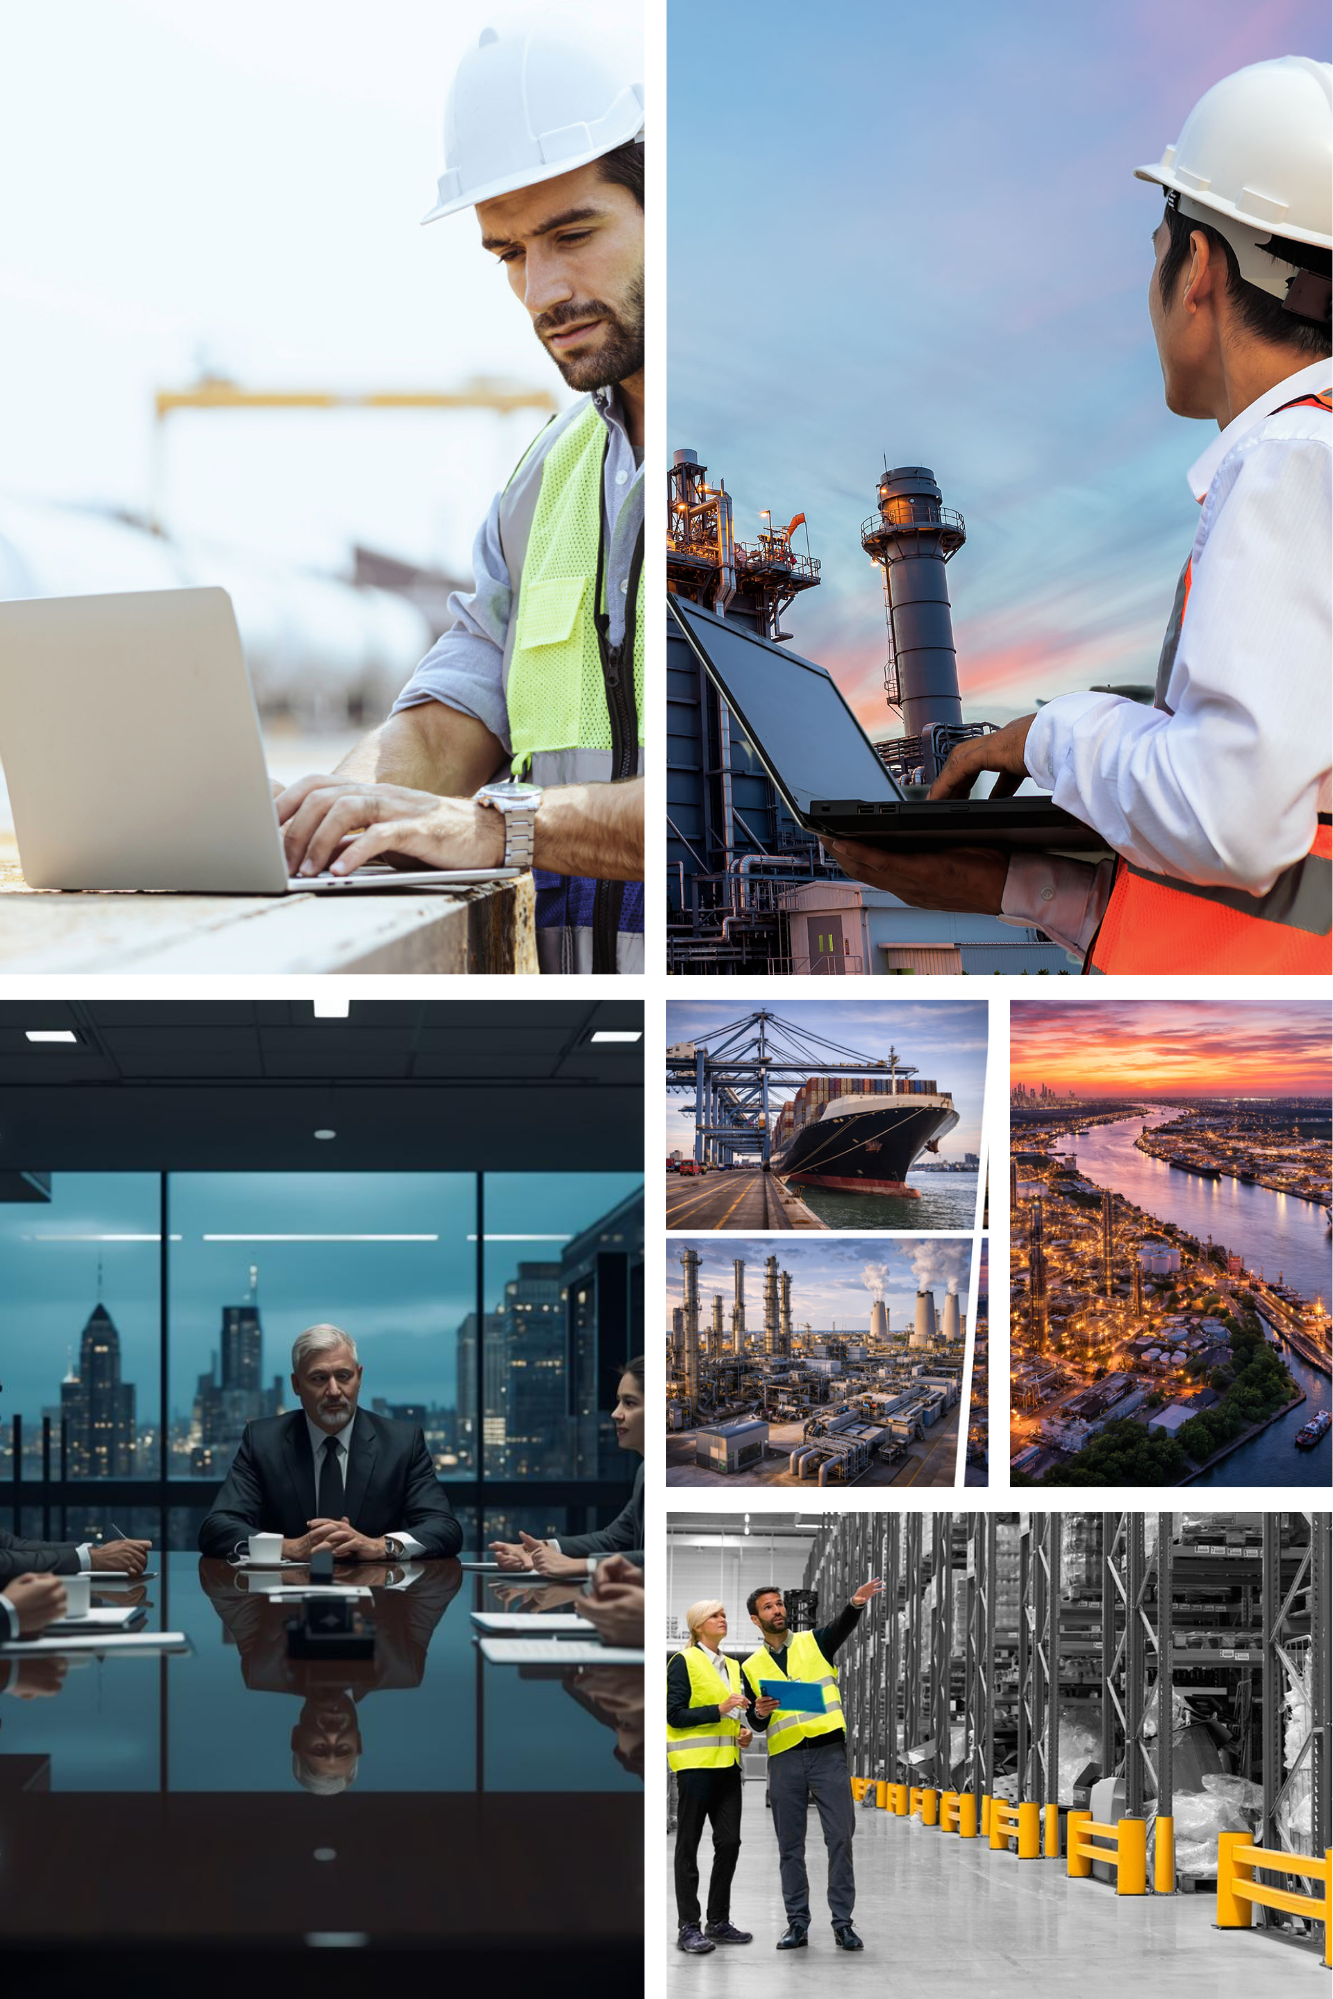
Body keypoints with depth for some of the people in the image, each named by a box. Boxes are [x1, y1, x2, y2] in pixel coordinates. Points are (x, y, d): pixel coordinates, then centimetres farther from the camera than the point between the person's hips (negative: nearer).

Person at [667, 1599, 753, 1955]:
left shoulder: (732, 1666, 18)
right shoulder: (684, 1662, -5)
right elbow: (674, 1714, -12)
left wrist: (741, 1733, 9)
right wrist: (719, 1710, -19)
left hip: (727, 1763, 7)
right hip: (695, 1764, -7)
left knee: (729, 1843, 5)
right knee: (688, 1845, -1)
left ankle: (719, 1921, 15)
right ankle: (688, 1927, 0)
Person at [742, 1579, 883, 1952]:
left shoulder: (815, 1642, 6)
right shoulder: (752, 1667, 11)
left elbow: (842, 1627, -16)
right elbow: (756, 1725, 9)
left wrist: (857, 1603, -38)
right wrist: (759, 1712, -16)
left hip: (828, 1753, -2)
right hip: (784, 1760, 2)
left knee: (840, 1837, -5)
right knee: (790, 1845, 4)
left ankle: (843, 1923, 0)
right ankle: (797, 1924, 11)